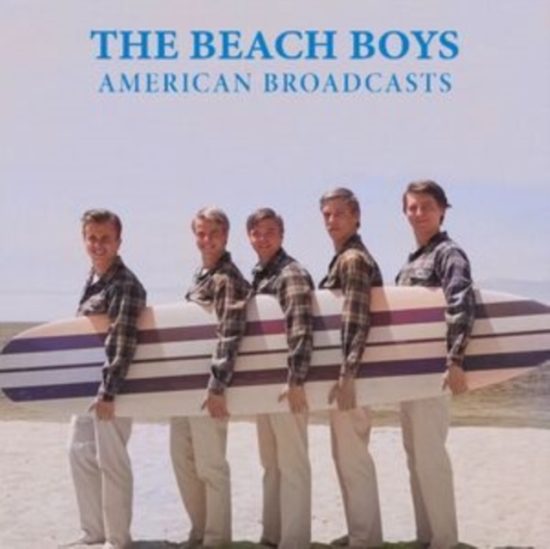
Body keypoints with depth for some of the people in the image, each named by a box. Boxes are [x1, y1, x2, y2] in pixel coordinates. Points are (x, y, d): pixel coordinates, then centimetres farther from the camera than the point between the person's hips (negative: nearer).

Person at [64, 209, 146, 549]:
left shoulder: (126, 285, -15)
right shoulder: (93, 281, 12)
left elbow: (125, 343, -21)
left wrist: (108, 391, -24)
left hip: (109, 386, -9)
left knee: (111, 461, 0)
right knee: (80, 453, 17)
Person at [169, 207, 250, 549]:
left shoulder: (228, 279, -11)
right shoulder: (201, 276, 16)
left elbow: (230, 335, -19)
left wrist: (217, 386, -23)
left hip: (207, 385, -9)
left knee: (210, 464, 0)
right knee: (182, 458, 15)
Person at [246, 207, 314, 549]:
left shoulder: (292, 274, -11)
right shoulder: (258, 276, 14)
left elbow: (302, 331, -19)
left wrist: (296, 381, -24)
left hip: (285, 382, -9)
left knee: (292, 463, 0)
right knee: (271, 463, 17)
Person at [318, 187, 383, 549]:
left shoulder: (352, 260, -14)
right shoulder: (347, 258, 17)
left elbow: (357, 321, -24)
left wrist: (346, 375, -29)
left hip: (350, 373, -10)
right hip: (348, 370, 10)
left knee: (352, 456, -3)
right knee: (349, 454, 17)